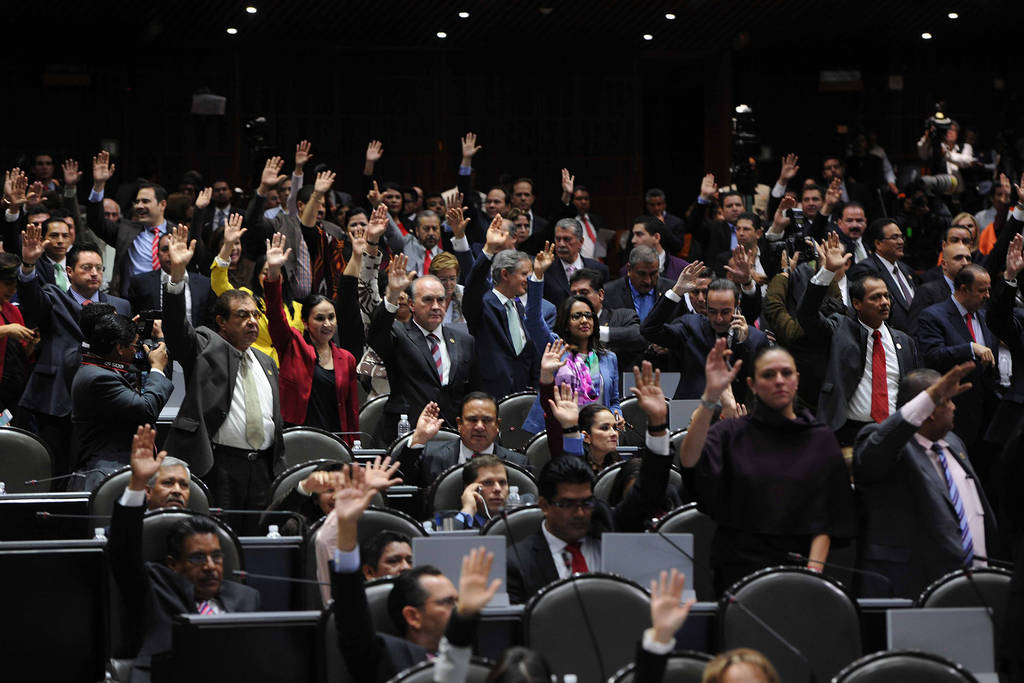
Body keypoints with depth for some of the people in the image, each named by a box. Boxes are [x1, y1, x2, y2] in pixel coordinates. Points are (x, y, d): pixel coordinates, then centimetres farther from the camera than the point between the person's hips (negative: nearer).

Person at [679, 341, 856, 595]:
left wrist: (814, 568, -10)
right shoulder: (731, 433, 4)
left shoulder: (821, 439, 9)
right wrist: (711, 395, -26)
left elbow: (825, 517, 5)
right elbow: (689, 460, -17)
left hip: (797, 567, 1)